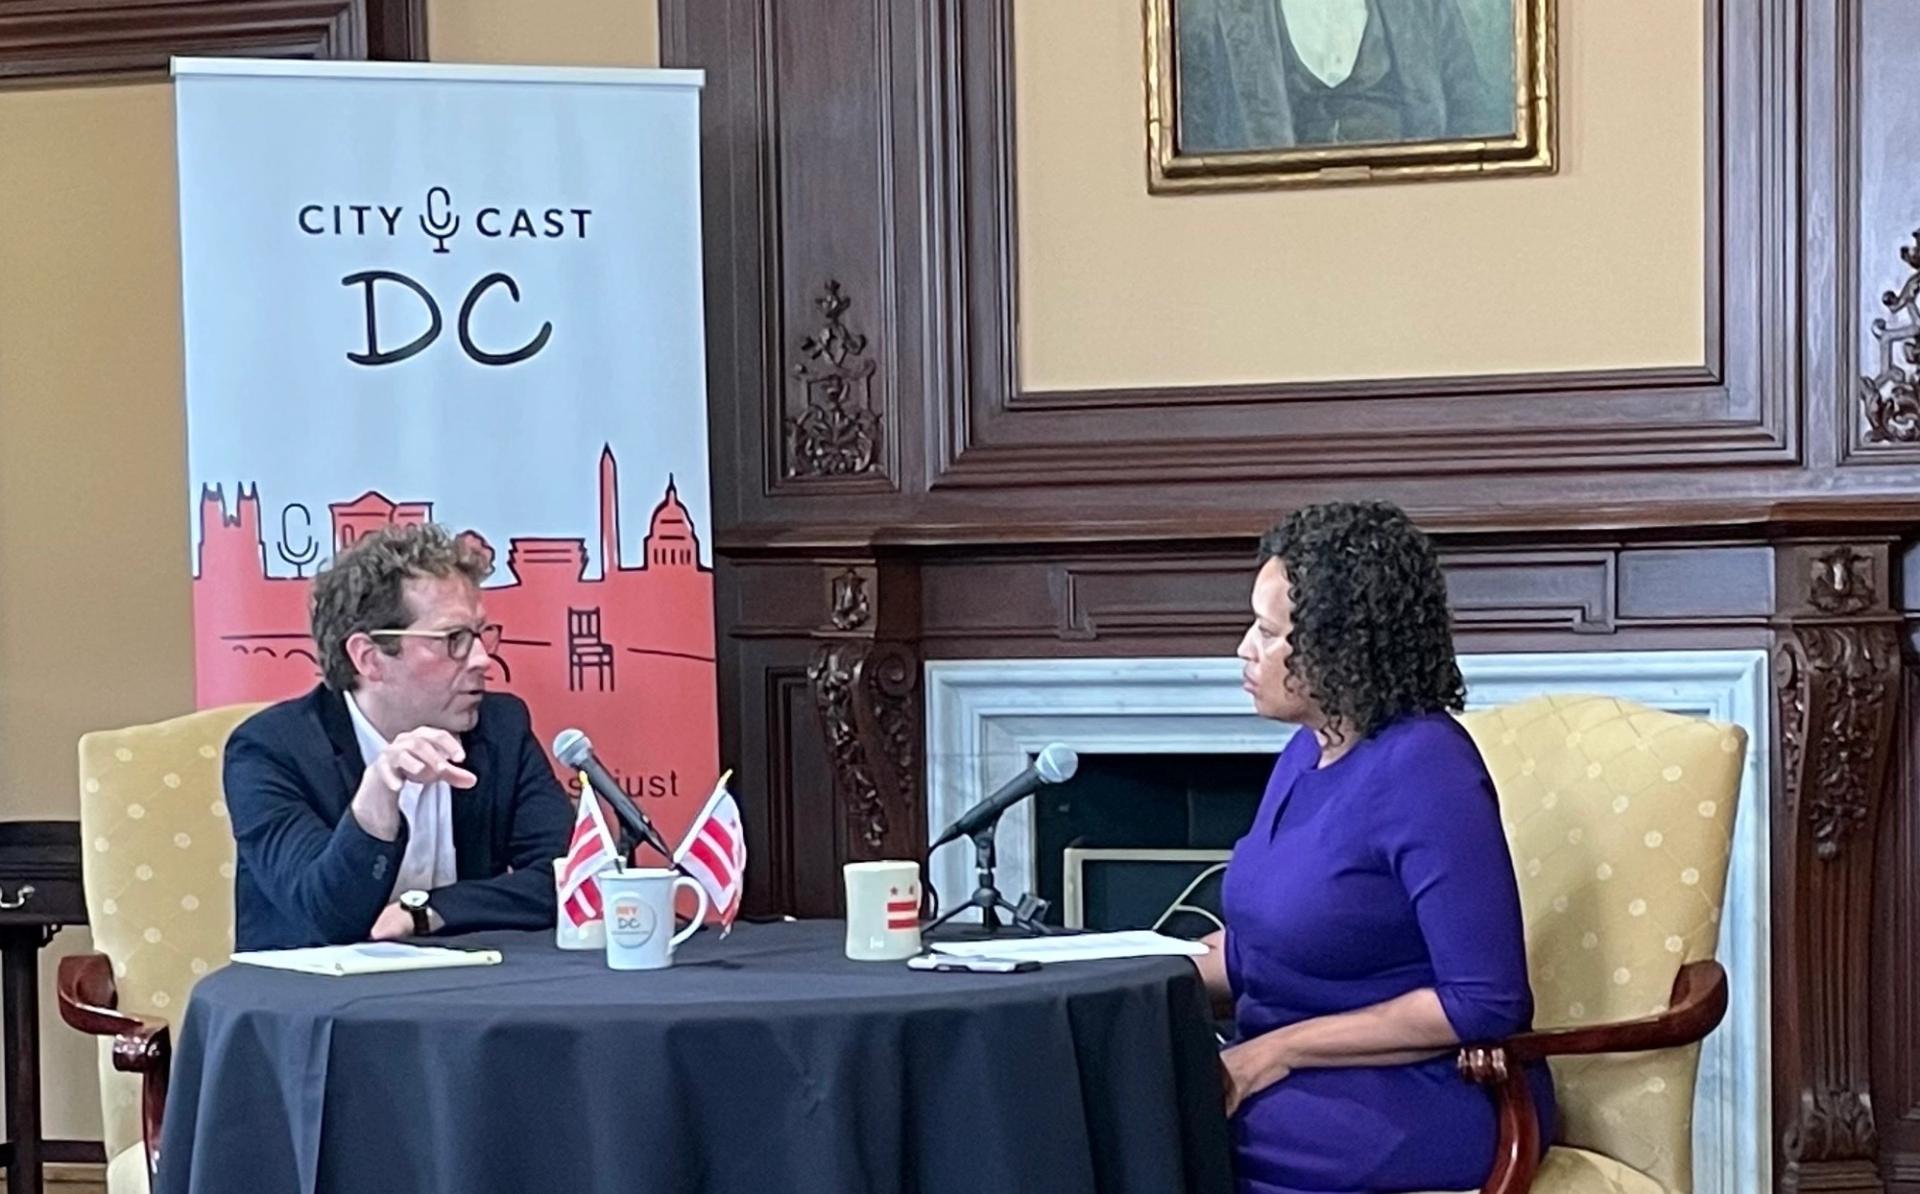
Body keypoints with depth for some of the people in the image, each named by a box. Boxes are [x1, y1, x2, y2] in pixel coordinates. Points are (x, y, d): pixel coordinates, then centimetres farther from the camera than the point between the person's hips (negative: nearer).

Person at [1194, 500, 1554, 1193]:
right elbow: (1250, 946, 20)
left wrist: (1277, 1051, -19)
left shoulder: (1423, 767, -16)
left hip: (1429, 1109, -8)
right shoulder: (1307, 752, 10)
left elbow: (1487, 1004, -20)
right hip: (1297, 1080, 8)